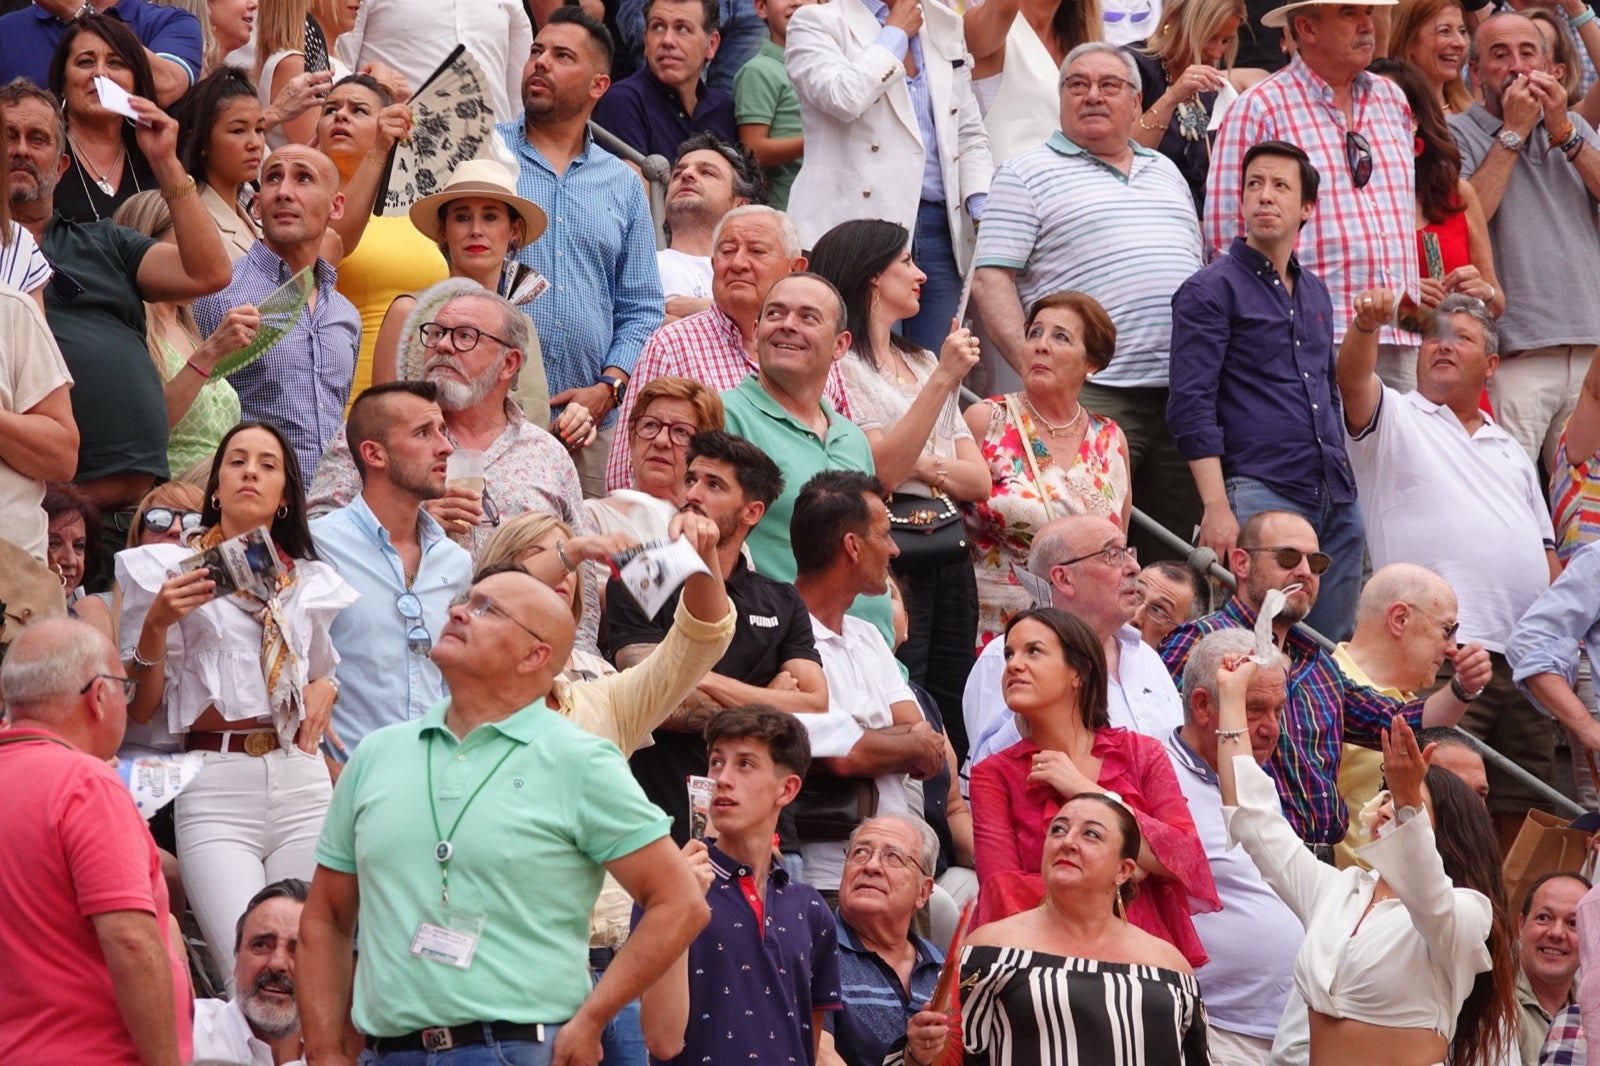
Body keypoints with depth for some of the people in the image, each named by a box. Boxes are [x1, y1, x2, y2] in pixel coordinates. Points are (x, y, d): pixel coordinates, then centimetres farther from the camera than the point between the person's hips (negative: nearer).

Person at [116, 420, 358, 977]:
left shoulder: (313, 582, 17)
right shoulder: (168, 569, 7)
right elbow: (139, 709, 5)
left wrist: (327, 689, 11)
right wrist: (156, 623, -10)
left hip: (302, 784, 4)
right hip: (216, 789, -3)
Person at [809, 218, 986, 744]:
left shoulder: (924, 363, 22)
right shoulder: (843, 367, -1)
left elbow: (979, 481, 14)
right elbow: (880, 472, -15)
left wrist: (922, 465, -6)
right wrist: (942, 379, -14)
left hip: (948, 555, 7)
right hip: (889, 558, -7)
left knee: (955, 736, 2)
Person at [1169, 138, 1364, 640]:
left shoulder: (1314, 292, 20)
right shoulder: (1211, 289, -1)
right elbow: (1190, 407, -9)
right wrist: (1217, 507, -17)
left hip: (1337, 501, 7)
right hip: (1260, 493, -7)